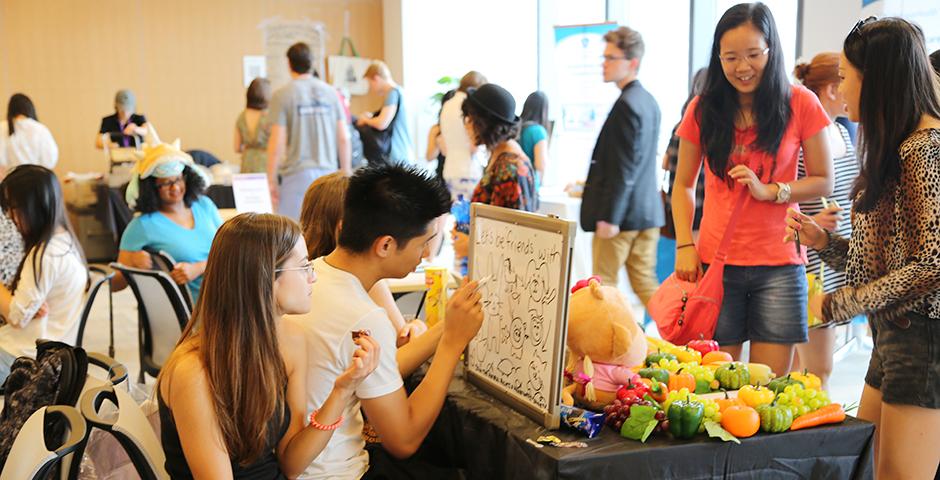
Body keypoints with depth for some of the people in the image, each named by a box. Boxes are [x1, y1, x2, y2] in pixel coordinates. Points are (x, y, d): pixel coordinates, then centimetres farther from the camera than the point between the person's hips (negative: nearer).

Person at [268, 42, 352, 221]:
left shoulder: (282, 95, -4)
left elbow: (277, 142, -8)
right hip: (328, 172, 3)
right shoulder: (330, 93, 6)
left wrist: (271, 180, -1)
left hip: (296, 174, -3)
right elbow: (343, 139, 6)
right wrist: (346, 174, 15)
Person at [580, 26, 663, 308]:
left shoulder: (626, 105, -17)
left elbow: (623, 167, -20)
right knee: (645, 283, 12)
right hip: (648, 210, 9)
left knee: (605, 285, 3)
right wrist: (591, 186, 26)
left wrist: (609, 217, -19)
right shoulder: (649, 101, 13)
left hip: (622, 213, -9)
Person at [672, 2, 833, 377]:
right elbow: (683, 185, 10)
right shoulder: (702, 109, 4)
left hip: (778, 265, -1)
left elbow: (824, 182, 3)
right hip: (716, 261, 1)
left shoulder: (800, 104, 0)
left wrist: (770, 190, -13)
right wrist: (684, 246, -2)